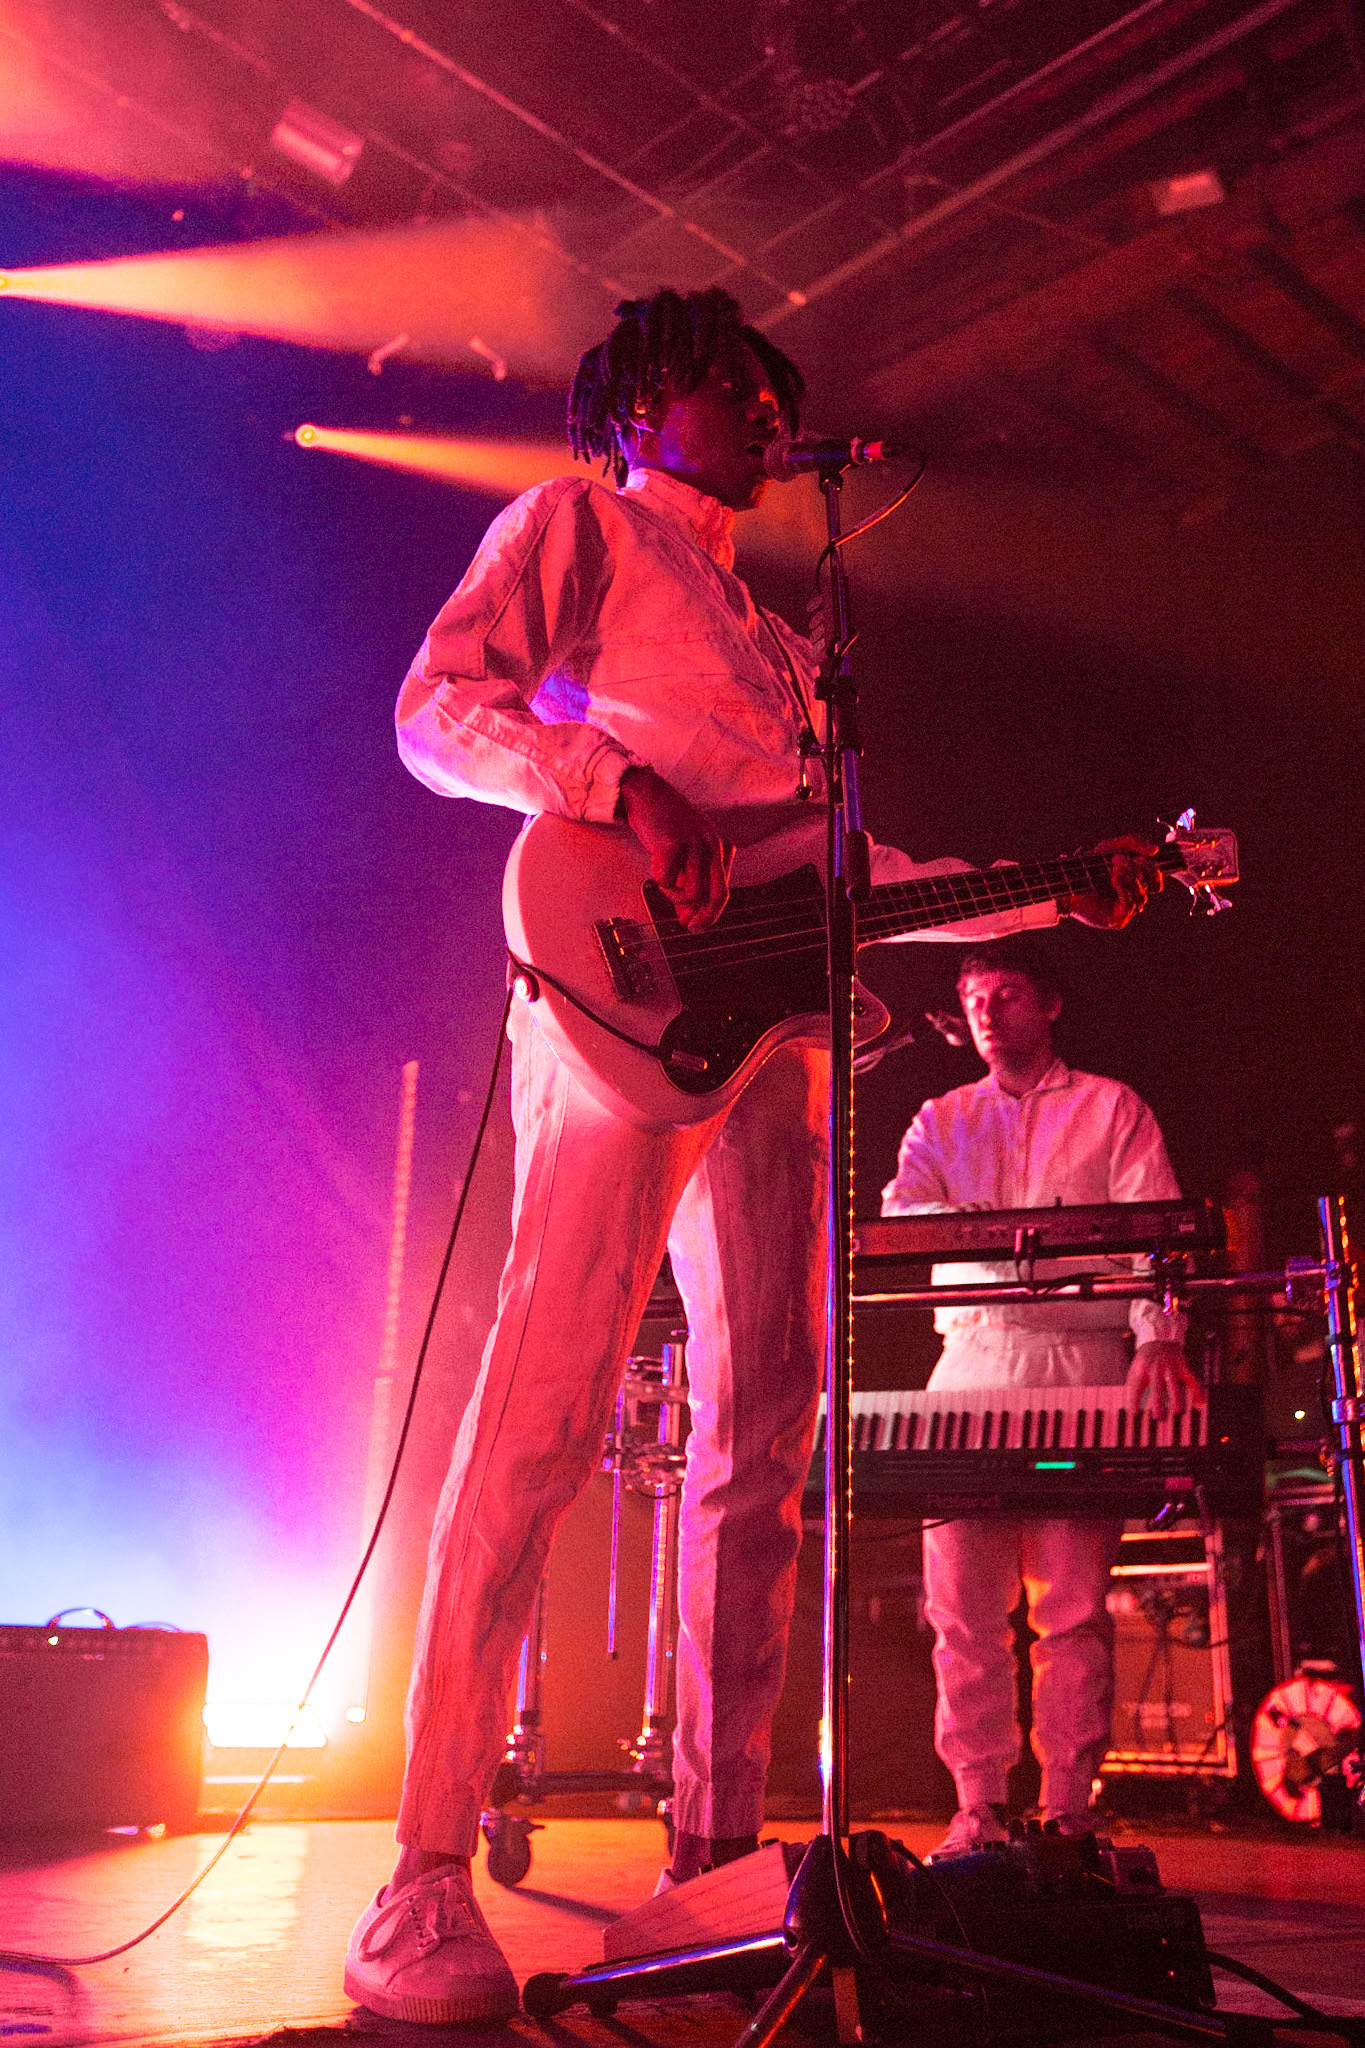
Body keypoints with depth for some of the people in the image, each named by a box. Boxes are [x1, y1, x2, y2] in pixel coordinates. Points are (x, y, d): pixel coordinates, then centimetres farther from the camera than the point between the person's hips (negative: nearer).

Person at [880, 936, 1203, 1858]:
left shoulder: (1114, 1109, 12)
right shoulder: (942, 1120, 20)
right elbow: (900, 1214, 2)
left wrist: (1160, 1338, -18)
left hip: (1082, 1362, -2)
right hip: (970, 1361, 2)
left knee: (1074, 1605, -6)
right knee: (963, 1604, -3)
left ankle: (1069, 1811, 2)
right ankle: (978, 1808, 5)